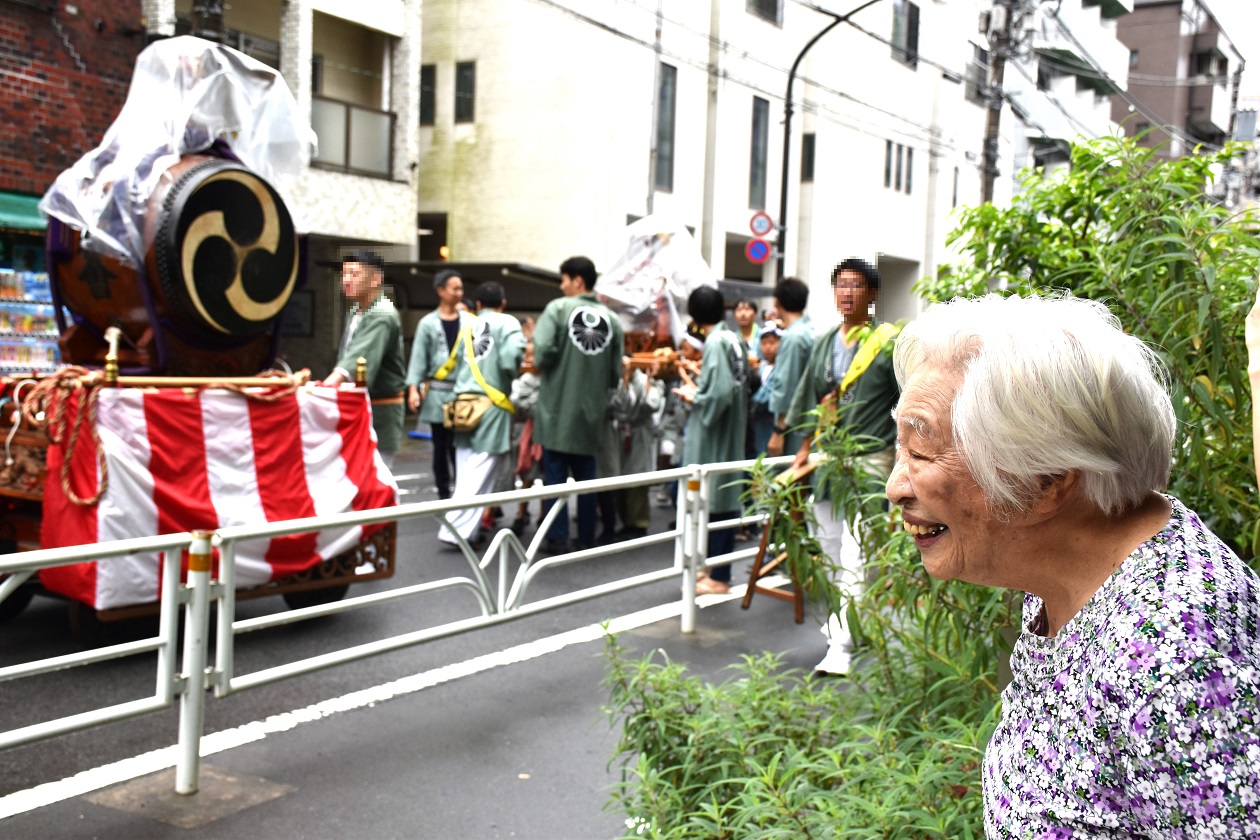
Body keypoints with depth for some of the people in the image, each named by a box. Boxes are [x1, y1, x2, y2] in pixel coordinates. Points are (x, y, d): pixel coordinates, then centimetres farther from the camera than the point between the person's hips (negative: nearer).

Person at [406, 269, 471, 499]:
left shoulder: (469, 322, 6)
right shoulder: (428, 323, 3)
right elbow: (418, 358, 0)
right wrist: (413, 388, -10)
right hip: (438, 393, 0)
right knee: (441, 447, 8)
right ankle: (443, 494, 17)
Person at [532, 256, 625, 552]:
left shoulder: (558, 308, -8)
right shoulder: (611, 319, 2)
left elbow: (543, 350, -19)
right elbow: (616, 372, 1)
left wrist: (543, 365, 3)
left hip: (558, 407, -3)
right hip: (592, 411, 3)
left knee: (555, 475, 5)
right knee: (586, 477, 13)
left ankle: (557, 537, 6)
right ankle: (586, 538, 17)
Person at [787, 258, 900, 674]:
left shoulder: (889, 342, -4)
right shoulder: (825, 342, 13)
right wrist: (805, 448, 18)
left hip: (869, 459, -6)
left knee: (854, 556, -11)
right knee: (831, 545, 14)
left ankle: (841, 645, -12)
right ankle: (847, 618, 31)